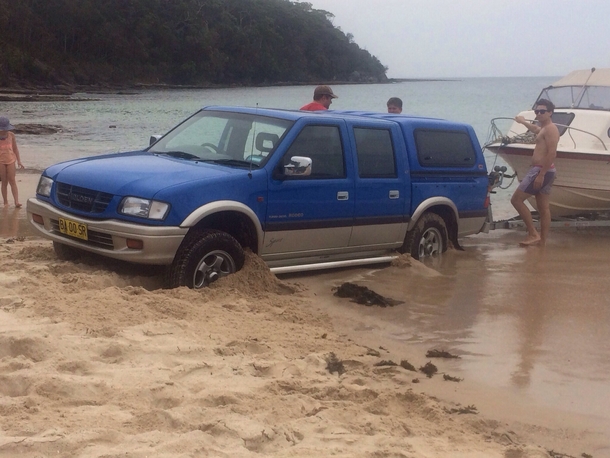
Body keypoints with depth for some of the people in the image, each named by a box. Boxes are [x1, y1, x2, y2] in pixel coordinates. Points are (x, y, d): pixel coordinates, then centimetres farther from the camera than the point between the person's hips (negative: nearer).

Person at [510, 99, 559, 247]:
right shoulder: (544, 129, 19)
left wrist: (541, 174, -28)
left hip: (540, 171, -11)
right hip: (544, 172, 11)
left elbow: (552, 153, -23)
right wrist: (523, 122, 63)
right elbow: (535, 129, 46)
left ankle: (533, 234, -11)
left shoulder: (550, 129, -13)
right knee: (543, 208, 9)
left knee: (516, 199, -10)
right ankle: (542, 240, 10)